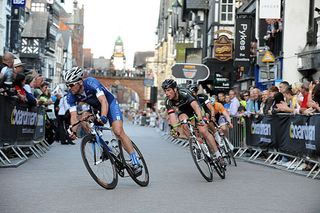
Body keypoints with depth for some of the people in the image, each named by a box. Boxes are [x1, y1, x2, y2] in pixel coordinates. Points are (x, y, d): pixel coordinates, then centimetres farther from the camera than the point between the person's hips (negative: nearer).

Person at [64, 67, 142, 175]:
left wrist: (103, 117, -59)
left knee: (118, 132, -22)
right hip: (96, 108, 7)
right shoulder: (71, 96, -18)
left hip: (110, 104, -7)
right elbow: (73, 116, -20)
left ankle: (135, 162, -17)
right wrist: (73, 130, -38)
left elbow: (104, 102, -42)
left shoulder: (91, 83, -32)